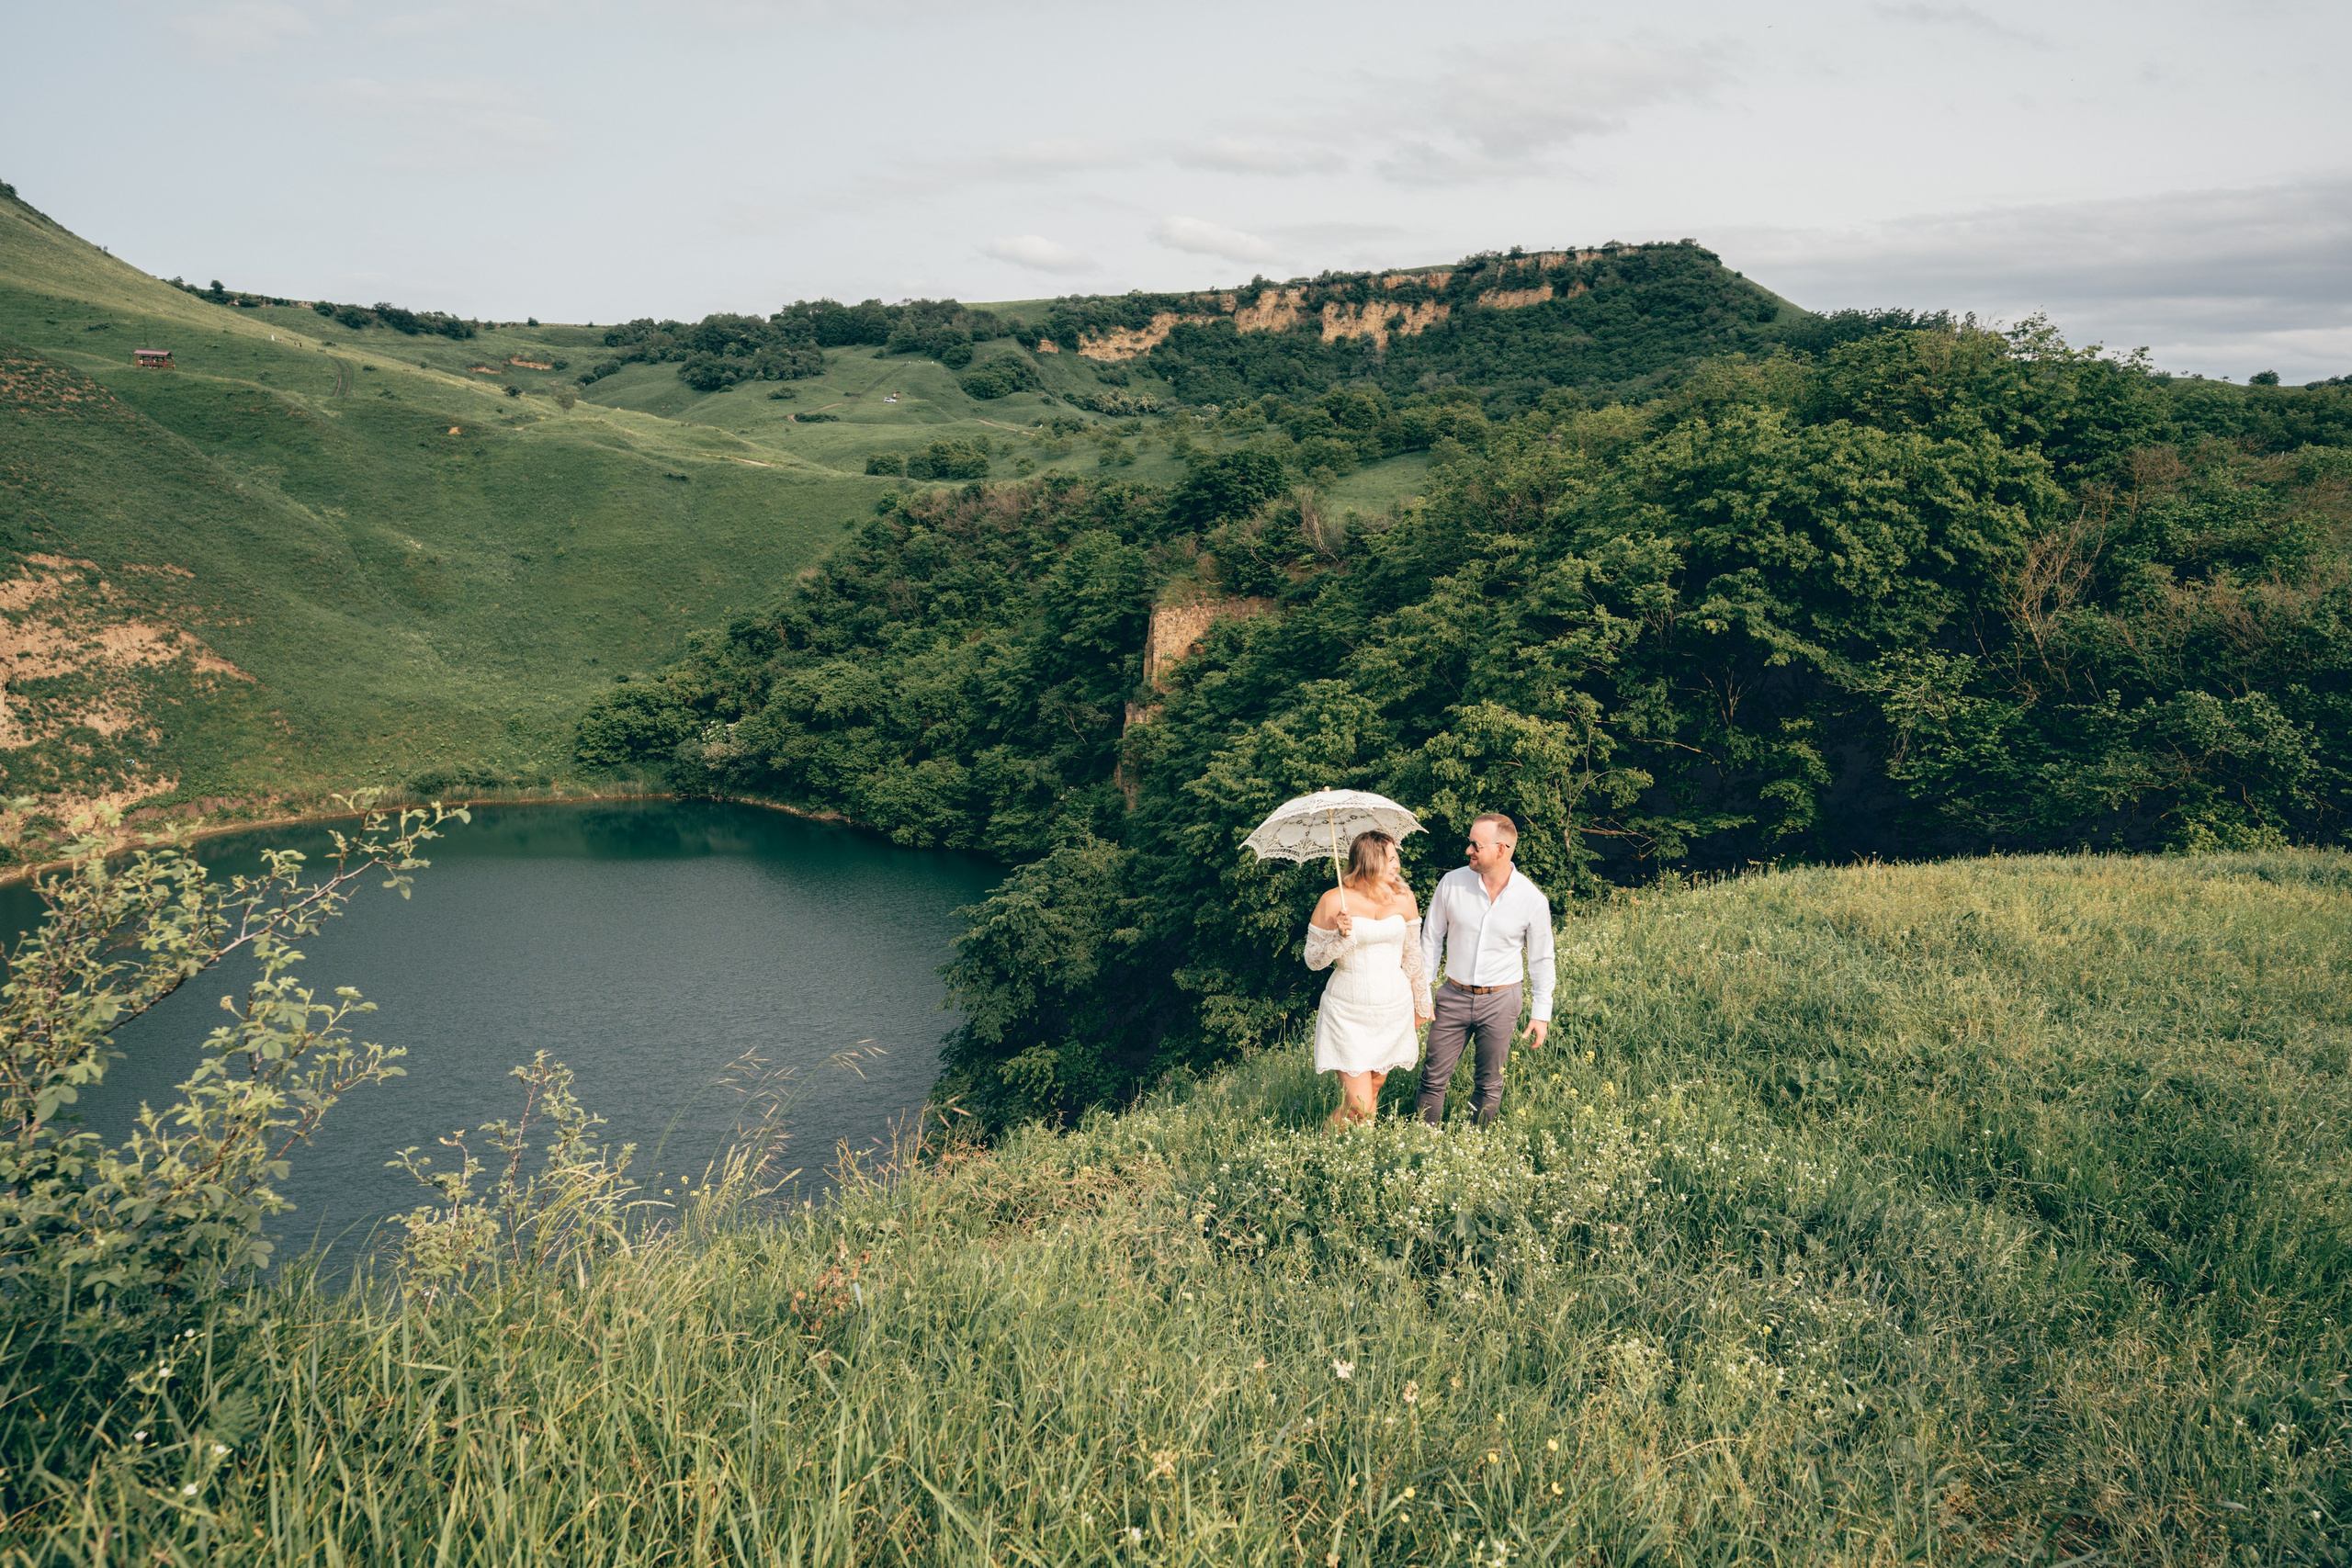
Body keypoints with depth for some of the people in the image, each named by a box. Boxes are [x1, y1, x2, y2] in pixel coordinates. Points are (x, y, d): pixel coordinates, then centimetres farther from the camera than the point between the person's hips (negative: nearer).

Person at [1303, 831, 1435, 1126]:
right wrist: (1341, 937, -23)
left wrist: (1421, 1004, 21)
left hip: (1394, 1010, 4)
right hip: (1348, 1014, -4)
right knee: (1357, 1107, -8)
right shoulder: (1333, 901, -11)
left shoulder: (1403, 897, 2)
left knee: (1374, 1091, 13)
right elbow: (1312, 960, -6)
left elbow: (1412, 957, 13)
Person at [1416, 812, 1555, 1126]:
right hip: (1453, 995, 1)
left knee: (1490, 1086, 9)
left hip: (1499, 1000, -1)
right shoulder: (1451, 883, -7)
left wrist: (1541, 1013, 2)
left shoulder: (1533, 900, -9)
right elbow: (1431, 940, 4)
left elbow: (1541, 959, 2)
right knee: (1434, 1079, 3)